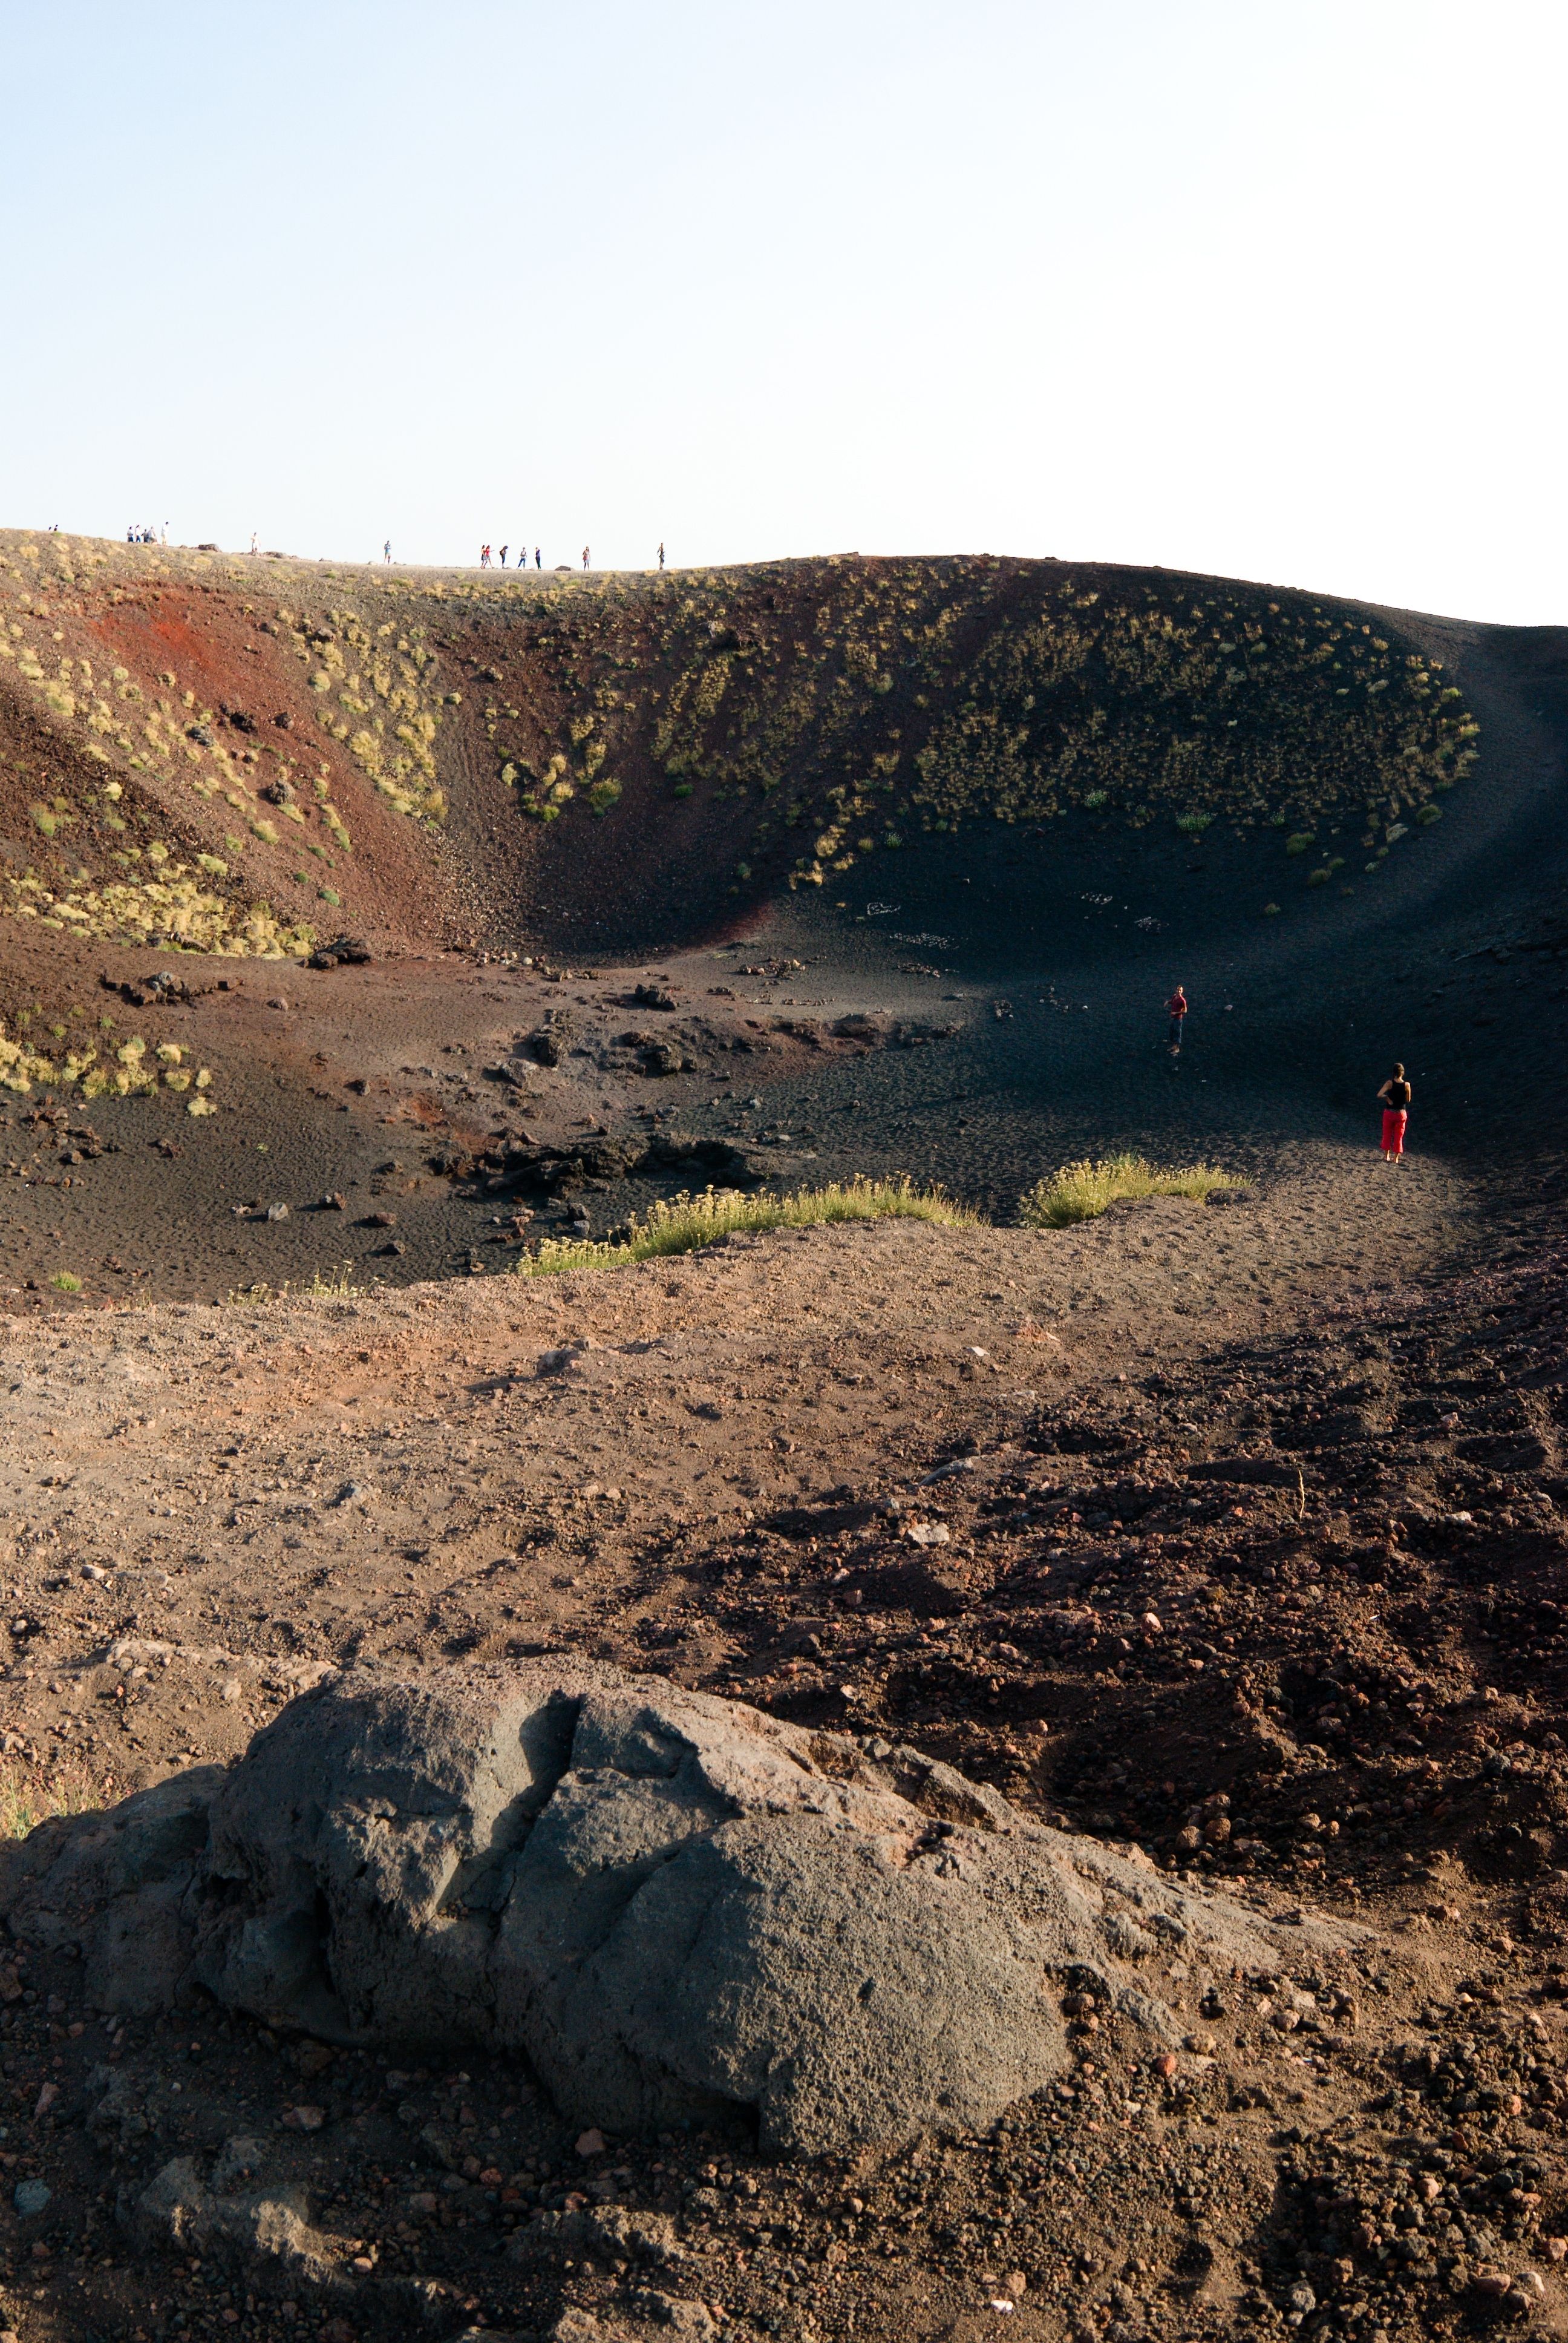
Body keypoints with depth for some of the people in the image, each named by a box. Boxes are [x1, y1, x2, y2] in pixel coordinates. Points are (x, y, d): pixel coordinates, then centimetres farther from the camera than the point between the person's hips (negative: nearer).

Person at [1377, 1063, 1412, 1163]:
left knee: (1387, 1135, 15)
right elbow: (1408, 1100, 1)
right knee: (1399, 1137, 10)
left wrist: (1387, 1098, -5)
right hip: (1401, 1113, 1)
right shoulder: (1407, 1085, -9)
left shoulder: (1390, 1083, -11)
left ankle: (1386, 1156, 18)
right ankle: (1396, 1158, 10)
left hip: (1389, 1112, 0)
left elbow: (1379, 1095, -20)